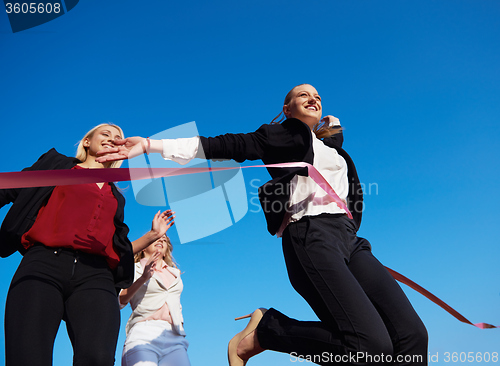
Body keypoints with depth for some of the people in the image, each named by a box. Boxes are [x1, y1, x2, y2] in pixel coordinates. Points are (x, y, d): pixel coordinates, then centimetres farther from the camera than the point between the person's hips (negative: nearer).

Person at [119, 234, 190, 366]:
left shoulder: (175, 272, 27)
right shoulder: (134, 269, 13)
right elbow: (119, 302, -2)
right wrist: (143, 278, -14)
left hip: (174, 338, 4)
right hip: (143, 336, -4)